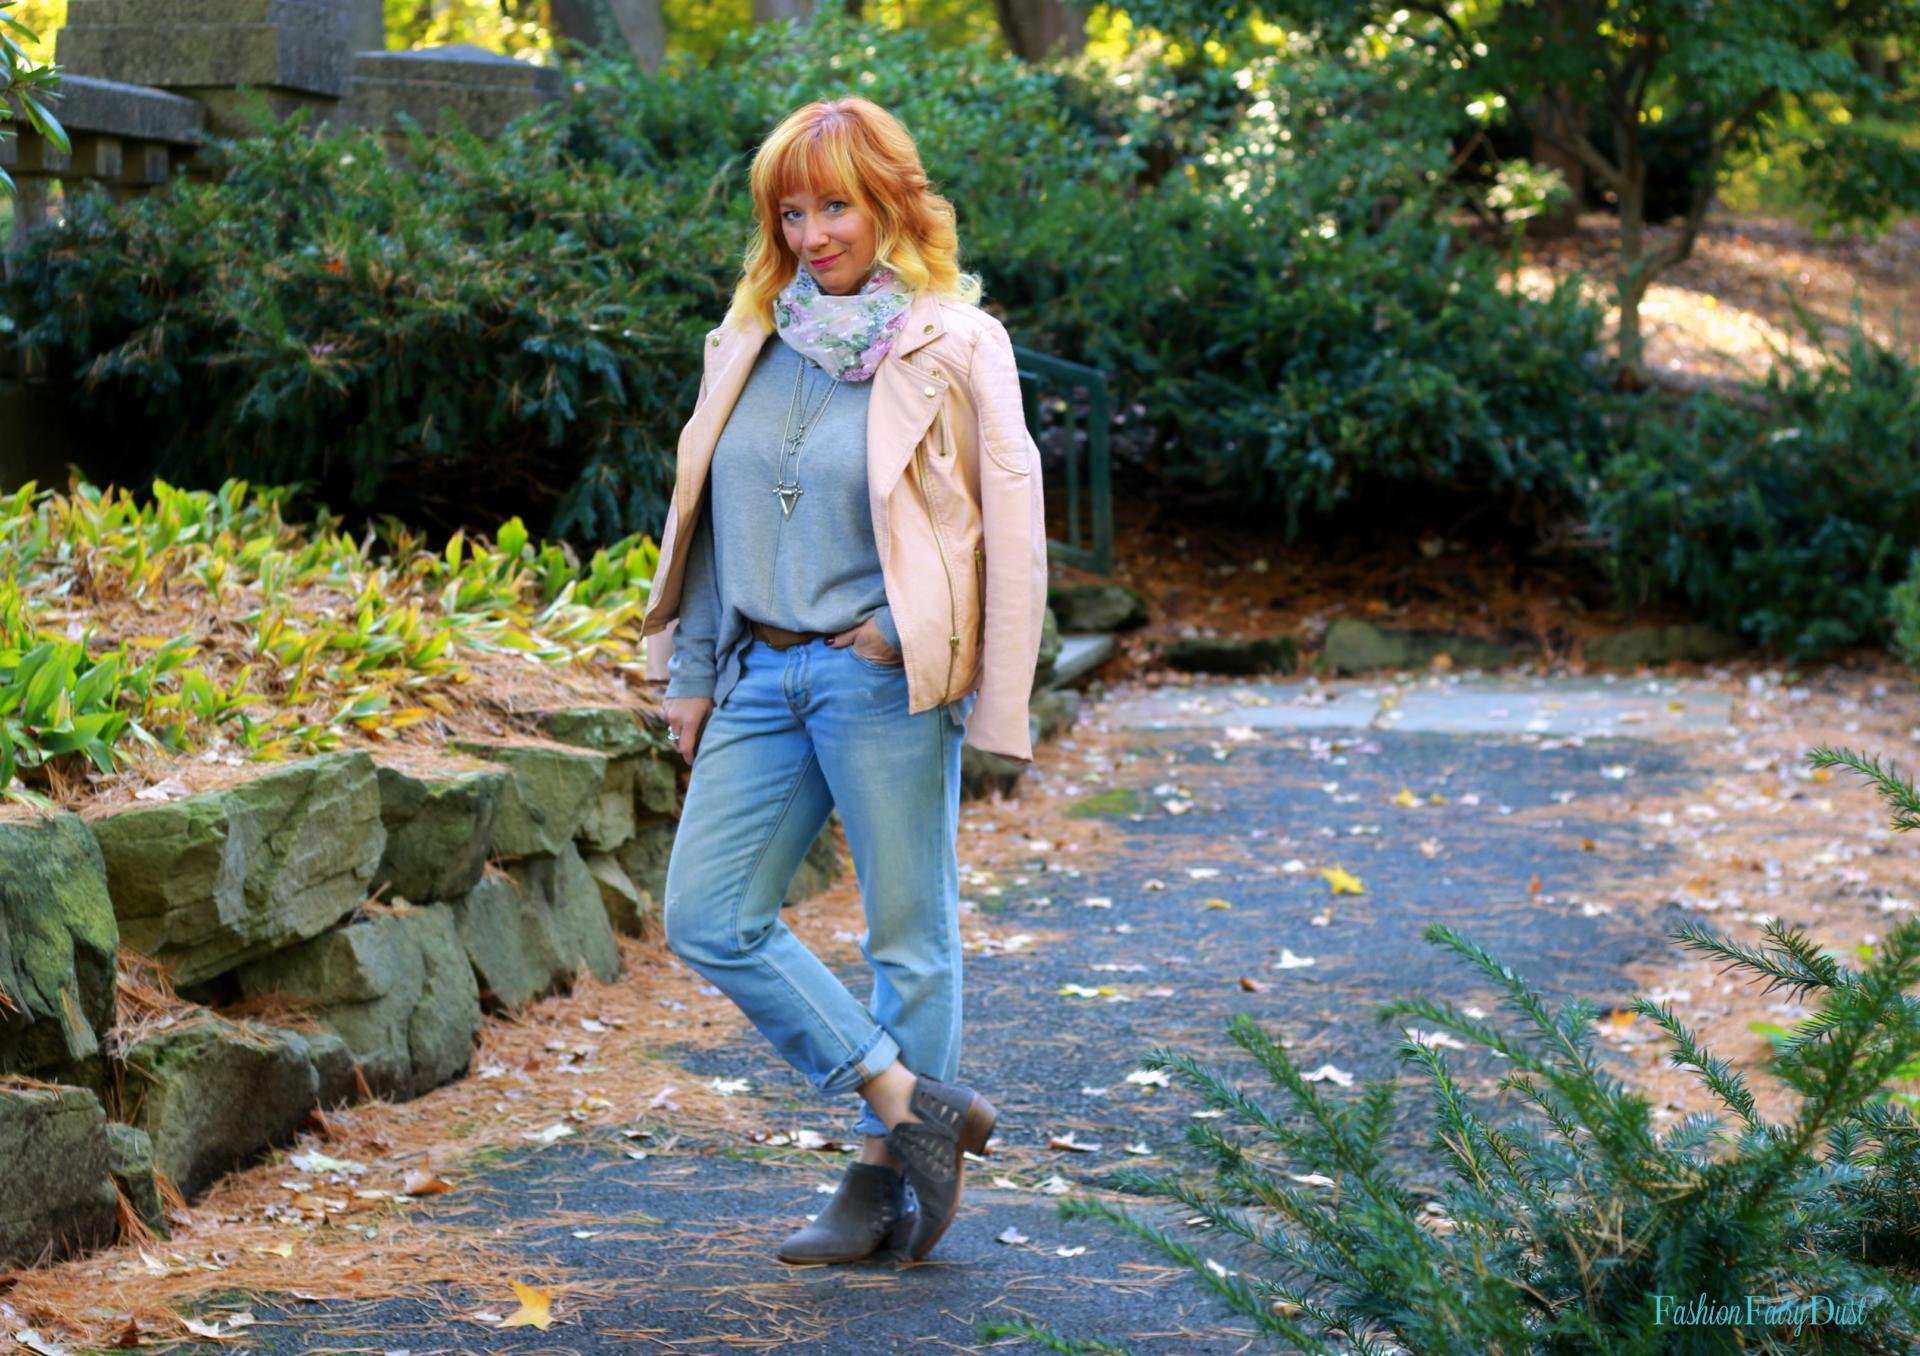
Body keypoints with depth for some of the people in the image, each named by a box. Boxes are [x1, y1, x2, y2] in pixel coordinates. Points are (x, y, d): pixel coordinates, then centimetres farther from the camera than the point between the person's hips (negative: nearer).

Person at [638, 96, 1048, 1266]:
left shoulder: (954, 348, -5)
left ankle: (889, 1176, 16)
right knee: (709, 918, 1)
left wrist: (989, 706, -9)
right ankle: (914, 1101, 7)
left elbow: (1011, 529, -5)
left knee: (909, 935, 3)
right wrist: (694, 675, 16)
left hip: (885, 681, -6)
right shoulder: (750, 343, 11)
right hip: (763, 675, 6)